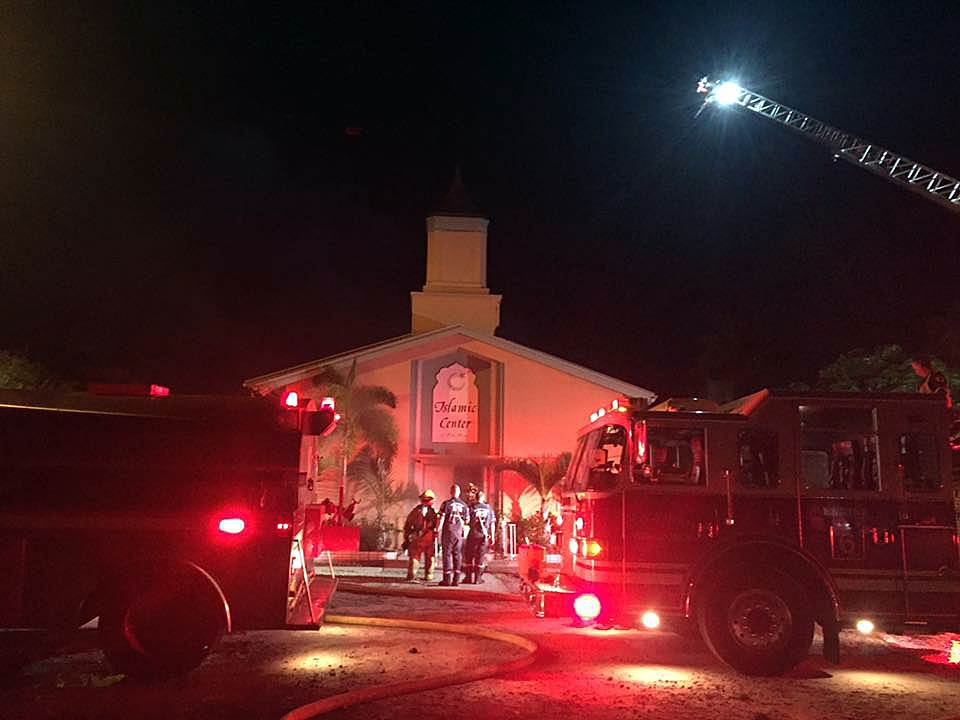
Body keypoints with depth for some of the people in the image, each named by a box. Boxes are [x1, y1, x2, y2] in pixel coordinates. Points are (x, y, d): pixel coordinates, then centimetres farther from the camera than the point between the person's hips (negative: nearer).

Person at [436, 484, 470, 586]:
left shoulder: (446, 503, -6)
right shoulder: (464, 505, 4)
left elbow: (441, 518, -11)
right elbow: (467, 520, 8)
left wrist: (438, 530, -4)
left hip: (448, 532, -3)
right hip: (459, 532, 3)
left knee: (447, 554, 2)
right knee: (457, 555, 8)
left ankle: (447, 579, 1)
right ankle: (456, 579, 7)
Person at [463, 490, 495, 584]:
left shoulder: (472, 507, -3)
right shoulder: (489, 508, 4)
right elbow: (492, 523, 4)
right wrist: (492, 536, 9)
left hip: (473, 534, -2)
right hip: (484, 535, 2)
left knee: (469, 555, 9)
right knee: (481, 556, 8)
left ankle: (469, 577, 10)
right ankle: (478, 577, 8)